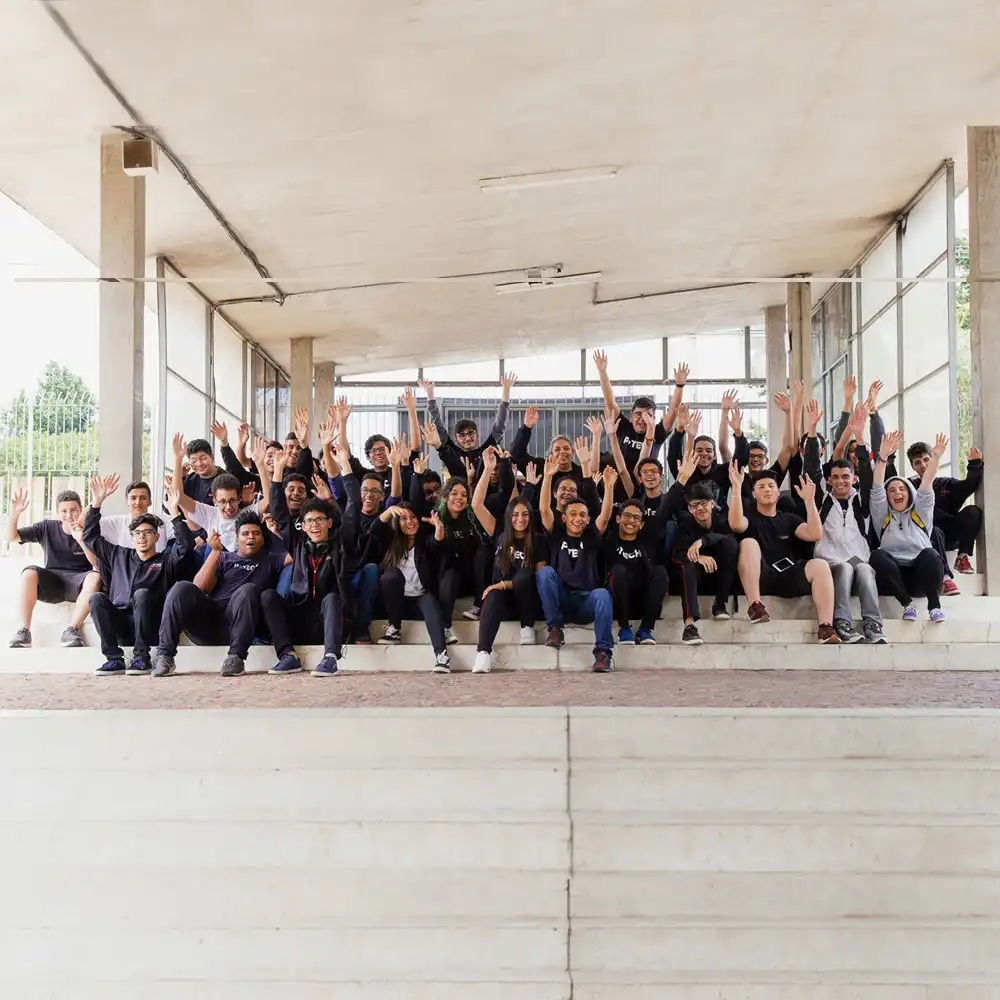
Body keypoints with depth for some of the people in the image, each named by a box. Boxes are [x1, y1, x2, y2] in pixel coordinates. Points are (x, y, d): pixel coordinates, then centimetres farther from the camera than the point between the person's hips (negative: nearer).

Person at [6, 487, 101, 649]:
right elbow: (11, 537, 0)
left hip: (78, 583, -1)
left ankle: (71, 630, -33)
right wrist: (15, 513, -19)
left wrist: (81, 541, -25)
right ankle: (24, 630, -26)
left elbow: (99, 566, -12)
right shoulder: (47, 527, 3)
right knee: (29, 572, -30)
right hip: (51, 583, 1)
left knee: (96, 576, -34)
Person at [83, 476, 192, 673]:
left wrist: (174, 512, -15)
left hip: (150, 629, -3)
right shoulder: (119, 556, 26)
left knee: (142, 594, -31)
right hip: (120, 627, 3)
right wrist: (97, 502, 15)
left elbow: (184, 545, -6)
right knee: (97, 598, -22)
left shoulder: (166, 561, 14)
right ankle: (114, 659, -23)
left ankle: (141, 657, -23)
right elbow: (91, 537, 25)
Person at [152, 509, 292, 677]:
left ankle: (236, 657, -35)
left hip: (237, 624, -1)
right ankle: (164, 655, -25)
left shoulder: (269, 558, 23)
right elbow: (200, 587, 7)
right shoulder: (224, 558, 24)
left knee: (249, 589, -30)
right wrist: (215, 551, -1)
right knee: (182, 588, -24)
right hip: (208, 622, 2)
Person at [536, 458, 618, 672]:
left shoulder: (591, 538, 12)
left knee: (602, 594, -34)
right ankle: (555, 628, -18)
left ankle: (604, 651, -33)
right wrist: (548, 477, -14)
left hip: (585, 601, 0)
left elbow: (605, 516, -4)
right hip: (559, 600, 0)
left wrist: (609, 486, -18)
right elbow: (544, 509, -2)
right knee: (545, 571, -26)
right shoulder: (556, 535, 11)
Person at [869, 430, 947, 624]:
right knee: (878, 556, -32)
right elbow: (877, 488, 3)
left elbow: (927, 485, 5)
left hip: (920, 573, 0)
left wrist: (936, 457, -12)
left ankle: (934, 605, -28)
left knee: (929, 554, -32)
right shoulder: (883, 514, 18)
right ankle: (906, 603, -27)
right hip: (894, 574, 0)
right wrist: (883, 457, -13)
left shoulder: (920, 512, 20)